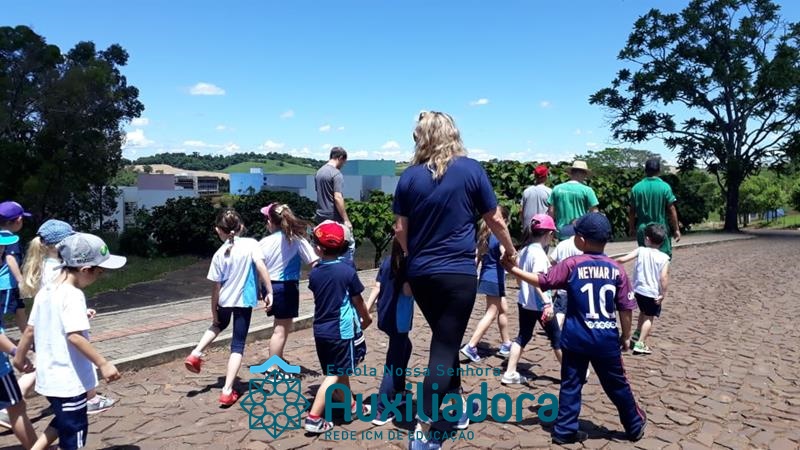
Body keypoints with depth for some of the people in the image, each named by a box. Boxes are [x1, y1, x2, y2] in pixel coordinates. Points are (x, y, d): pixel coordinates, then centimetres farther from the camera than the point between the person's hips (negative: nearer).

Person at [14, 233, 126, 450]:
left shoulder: (45, 292, 6)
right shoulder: (73, 295, -21)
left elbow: (30, 330, 14)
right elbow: (74, 336, -29)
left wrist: (19, 356, 28)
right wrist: (103, 363, -28)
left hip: (49, 376, 9)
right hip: (69, 379, -9)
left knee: (64, 422, 28)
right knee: (74, 431, 7)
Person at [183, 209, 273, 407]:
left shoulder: (219, 254, -3)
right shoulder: (251, 244, -9)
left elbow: (216, 288, -1)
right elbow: (261, 266, -24)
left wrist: (214, 312, 9)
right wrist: (269, 291, -19)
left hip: (224, 301, 3)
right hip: (244, 301, -3)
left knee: (219, 325, 36)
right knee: (237, 345, 5)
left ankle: (196, 354, 20)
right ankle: (227, 391, 3)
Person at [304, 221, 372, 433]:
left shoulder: (314, 273, -1)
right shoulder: (347, 270, -13)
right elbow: (357, 300, -3)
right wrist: (366, 318, 13)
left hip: (321, 330, 6)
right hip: (342, 330, -5)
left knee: (340, 371, 18)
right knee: (335, 374, 2)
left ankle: (351, 406, 34)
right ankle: (314, 417, 0)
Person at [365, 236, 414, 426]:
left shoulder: (387, 262, 7)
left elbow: (376, 288, 4)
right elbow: (407, 290, -23)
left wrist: (365, 312, 5)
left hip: (384, 316, 8)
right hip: (398, 319, -8)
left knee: (405, 347, 29)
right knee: (394, 363, -2)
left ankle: (398, 391, 37)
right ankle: (382, 411, -4)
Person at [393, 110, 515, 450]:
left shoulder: (410, 176, 2)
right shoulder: (471, 169, -4)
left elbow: (400, 229, 6)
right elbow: (495, 221, 3)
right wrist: (510, 250, 21)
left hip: (420, 275, 4)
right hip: (458, 273, -4)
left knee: (444, 340, 22)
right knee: (445, 347, 0)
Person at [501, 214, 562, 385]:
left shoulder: (524, 251, 6)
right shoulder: (539, 253, -18)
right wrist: (547, 303, -34)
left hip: (524, 302, 8)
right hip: (539, 305, -7)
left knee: (523, 337, 13)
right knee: (557, 338, 9)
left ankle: (510, 374, 11)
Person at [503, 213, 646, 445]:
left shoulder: (571, 265, -8)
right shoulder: (616, 269, -2)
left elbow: (541, 281, -6)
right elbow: (625, 308, 1)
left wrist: (512, 268, 2)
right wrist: (626, 336, 14)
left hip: (575, 339, -1)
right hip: (607, 340, 2)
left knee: (571, 384, 10)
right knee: (617, 385, 17)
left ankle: (565, 430, 13)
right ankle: (635, 426, 33)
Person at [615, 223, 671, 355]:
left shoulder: (640, 251, -6)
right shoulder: (664, 257, -11)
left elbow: (623, 259, -12)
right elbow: (664, 277, -18)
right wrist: (663, 294, -10)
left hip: (638, 290, 3)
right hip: (653, 293, -3)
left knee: (643, 312, 28)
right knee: (649, 318, 6)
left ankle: (637, 334, 41)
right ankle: (640, 344, 1)